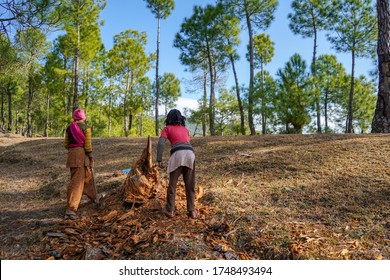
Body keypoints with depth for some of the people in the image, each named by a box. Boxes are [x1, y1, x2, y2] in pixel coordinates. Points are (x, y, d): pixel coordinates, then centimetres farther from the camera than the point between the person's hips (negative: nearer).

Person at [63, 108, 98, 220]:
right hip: (82, 153, -6)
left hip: (71, 153, 6)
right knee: (77, 181, -7)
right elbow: (88, 144, -10)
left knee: (88, 177, 21)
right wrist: (91, 158, -5)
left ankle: (94, 198, 38)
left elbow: (66, 144, 12)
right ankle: (70, 210, -12)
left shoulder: (69, 128, 11)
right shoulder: (86, 127, -4)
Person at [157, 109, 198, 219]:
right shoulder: (185, 129, 29)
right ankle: (192, 211, 16)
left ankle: (170, 210, 20)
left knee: (172, 183, 12)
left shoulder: (167, 128, 16)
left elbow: (161, 143, 1)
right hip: (190, 153, 3)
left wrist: (159, 159, -1)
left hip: (177, 154, -3)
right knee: (190, 185, 12)